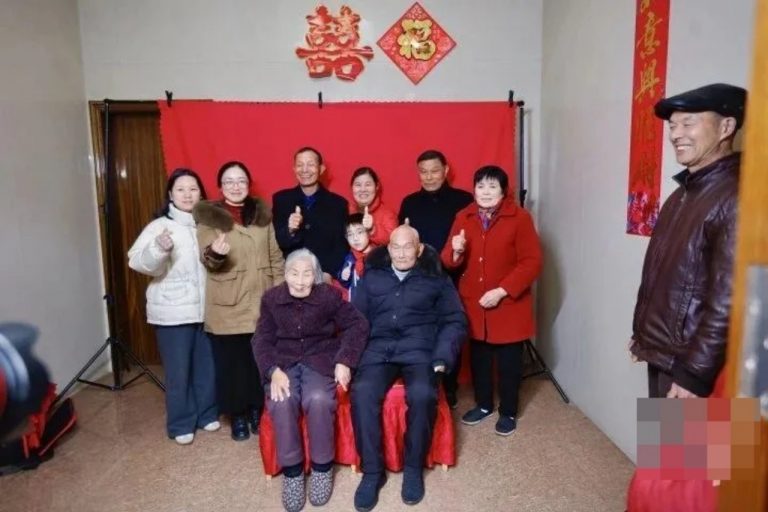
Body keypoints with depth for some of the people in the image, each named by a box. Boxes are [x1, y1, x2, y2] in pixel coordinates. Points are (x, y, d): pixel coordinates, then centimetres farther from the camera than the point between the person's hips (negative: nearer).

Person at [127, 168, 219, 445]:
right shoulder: (160, 226, -7)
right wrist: (159, 249, -37)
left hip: (205, 308, 4)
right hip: (173, 312, -4)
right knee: (178, 370, 5)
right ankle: (180, 424, 22)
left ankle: (207, 414, 32)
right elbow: (138, 262, -19)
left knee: (207, 366, 14)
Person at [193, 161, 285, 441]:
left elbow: (275, 256, 10)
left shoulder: (262, 213, 8)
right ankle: (237, 415, 22)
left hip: (262, 301, 3)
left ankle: (257, 410, 28)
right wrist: (215, 253, -33)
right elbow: (208, 259, -9)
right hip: (228, 305, -2)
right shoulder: (208, 216, -1)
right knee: (231, 361, 4)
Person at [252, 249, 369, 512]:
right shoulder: (271, 298, 2)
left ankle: (322, 467, -8)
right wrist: (274, 371, -17)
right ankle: (291, 470, -9)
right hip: (283, 363, 1)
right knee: (282, 403, -30)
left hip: (320, 360, -1)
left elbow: (358, 325, -1)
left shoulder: (329, 295, -3)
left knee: (318, 400, -32)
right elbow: (262, 340, 1)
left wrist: (345, 361, -14)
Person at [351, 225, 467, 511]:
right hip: (378, 350, 2)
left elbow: (454, 321, 8)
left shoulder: (436, 278, 12)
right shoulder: (372, 276, 16)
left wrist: (443, 356, -7)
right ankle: (372, 471, -9)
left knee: (422, 394, -30)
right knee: (362, 392, -27)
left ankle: (413, 468, -5)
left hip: (419, 350, -1)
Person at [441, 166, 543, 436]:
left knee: (508, 361, 10)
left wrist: (502, 291, -21)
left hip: (509, 305, -3)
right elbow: (449, 262, 2)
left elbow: (532, 262, -14)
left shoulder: (519, 218, -11)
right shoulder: (463, 218, 2)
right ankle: (483, 404, 39)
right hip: (473, 305, 4)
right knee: (479, 357, 17)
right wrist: (455, 252, -22)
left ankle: (508, 412, 30)